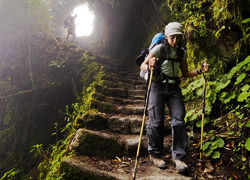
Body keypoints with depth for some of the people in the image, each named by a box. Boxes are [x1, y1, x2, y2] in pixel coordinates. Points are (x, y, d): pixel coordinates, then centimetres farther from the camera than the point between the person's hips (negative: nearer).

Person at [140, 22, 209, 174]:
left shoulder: (182, 52, 11)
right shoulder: (159, 49, -3)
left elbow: (185, 73, 16)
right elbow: (142, 66, -5)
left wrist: (200, 71, -1)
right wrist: (150, 66, -28)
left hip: (174, 88, 4)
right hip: (158, 87, -4)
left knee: (179, 121, -5)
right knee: (156, 121, -4)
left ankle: (178, 157, 6)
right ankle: (155, 154, 14)